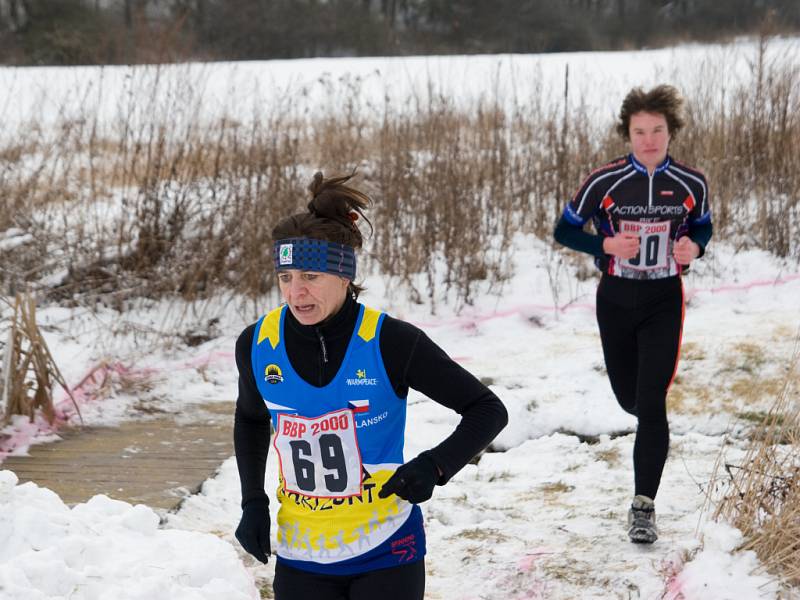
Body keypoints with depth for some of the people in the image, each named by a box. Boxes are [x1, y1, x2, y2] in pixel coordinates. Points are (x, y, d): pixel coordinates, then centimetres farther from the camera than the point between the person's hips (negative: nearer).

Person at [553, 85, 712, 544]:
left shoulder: (691, 183, -7)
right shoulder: (605, 182, -10)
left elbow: (703, 225, 12)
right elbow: (565, 230, -1)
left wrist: (695, 247, -11)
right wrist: (606, 245, -18)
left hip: (664, 301, -1)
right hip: (616, 300, 1)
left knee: (651, 405, -12)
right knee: (630, 398, 13)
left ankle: (644, 505, -5)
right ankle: (655, 432, 52)